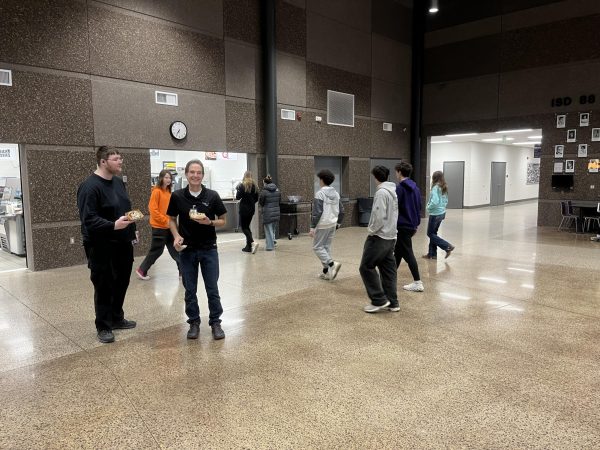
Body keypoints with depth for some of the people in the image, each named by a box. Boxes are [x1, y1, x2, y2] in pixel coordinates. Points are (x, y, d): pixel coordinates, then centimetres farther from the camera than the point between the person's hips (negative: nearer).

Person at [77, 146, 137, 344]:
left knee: (122, 283, 15)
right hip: (102, 247, -8)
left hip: (123, 244, 8)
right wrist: (113, 225, -32)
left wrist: (132, 229, 21)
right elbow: (88, 219, -23)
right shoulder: (90, 186, -17)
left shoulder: (118, 181, 11)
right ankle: (103, 327, 15)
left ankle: (117, 318, 32)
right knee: (104, 287, 2)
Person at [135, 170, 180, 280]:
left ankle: (182, 270, 17)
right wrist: (165, 220, -17)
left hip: (168, 227, 7)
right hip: (159, 227, -7)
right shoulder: (156, 191, -13)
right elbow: (153, 209, -17)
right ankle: (142, 270, 15)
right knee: (156, 251, 1)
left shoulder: (168, 192, 10)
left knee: (175, 249, 10)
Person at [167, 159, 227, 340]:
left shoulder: (212, 196, -5)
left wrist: (209, 222, -19)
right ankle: (194, 322, 25)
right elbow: (172, 220, 8)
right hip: (187, 250, 1)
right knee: (190, 290, 10)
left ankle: (215, 322, 19)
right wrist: (176, 236, -10)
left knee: (212, 289, 5)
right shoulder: (177, 196, -3)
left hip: (209, 249, -1)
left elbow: (222, 221, 2)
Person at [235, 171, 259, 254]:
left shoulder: (242, 185, -11)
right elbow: (256, 199, 10)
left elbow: (238, 197, -12)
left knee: (244, 227, -2)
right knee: (247, 226, 15)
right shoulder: (254, 186, 5)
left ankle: (253, 242, -23)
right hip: (251, 209, 6)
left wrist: (237, 190, 4)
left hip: (244, 209, -6)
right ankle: (248, 246, 14)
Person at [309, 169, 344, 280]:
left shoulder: (320, 194, -15)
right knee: (327, 247, 14)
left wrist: (312, 227, -17)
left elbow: (317, 212, -20)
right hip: (332, 225, 7)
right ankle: (326, 272, 15)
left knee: (317, 247, 3)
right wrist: (338, 222, 24)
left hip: (322, 225, -7)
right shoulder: (336, 193, 7)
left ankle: (332, 264, -15)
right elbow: (341, 210, 12)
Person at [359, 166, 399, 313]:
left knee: (366, 267, -1)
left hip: (379, 237, -9)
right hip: (391, 237, 9)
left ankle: (379, 300, 0)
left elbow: (380, 217, -23)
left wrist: (371, 230, -9)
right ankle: (392, 302, 15)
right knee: (388, 270, 11)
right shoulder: (394, 191, 12)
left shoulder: (381, 192, -16)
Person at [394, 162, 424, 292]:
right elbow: (418, 207, 16)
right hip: (412, 225, 9)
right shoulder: (415, 187, 12)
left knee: (408, 254, -3)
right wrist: (416, 224, 22)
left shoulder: (399, 188, -14)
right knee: (398, 251, 18)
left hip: (402, 225, -9)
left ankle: (417, 283, -2)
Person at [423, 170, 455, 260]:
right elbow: (446, 201, 16)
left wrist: (428, 207, -11)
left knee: (430, 233, 3)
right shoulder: (444, 188, 8)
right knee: (433, 232, 16)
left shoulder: (436, 187, -18)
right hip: (442, 213, 9)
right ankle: (432, 254, 20)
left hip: (435, 214, -9)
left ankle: (448, 247, -4)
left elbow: (435, 201, -27)